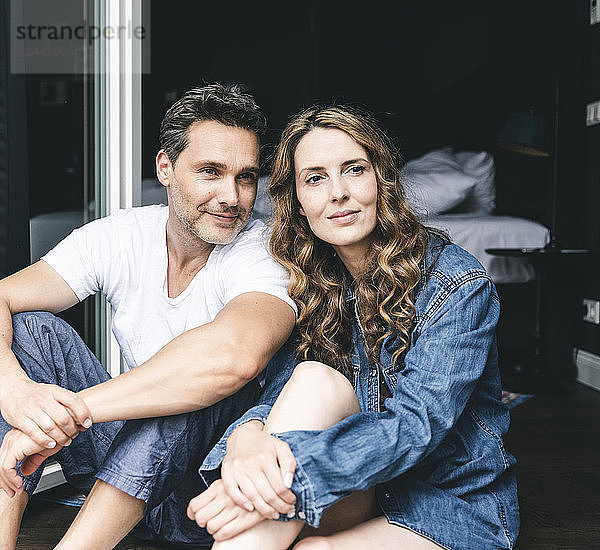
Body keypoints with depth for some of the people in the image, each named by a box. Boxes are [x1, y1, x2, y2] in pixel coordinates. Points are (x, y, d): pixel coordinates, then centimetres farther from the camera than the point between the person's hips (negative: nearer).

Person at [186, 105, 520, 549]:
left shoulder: (458, 284, -16)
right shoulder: (309, 283, 0)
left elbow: (416, 423, -27)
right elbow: (279, 395, -9)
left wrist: (289, 478, -41)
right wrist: (247, 436, -34)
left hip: (458, 507, -3)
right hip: (359, 496, 4)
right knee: (315, 379, -27)